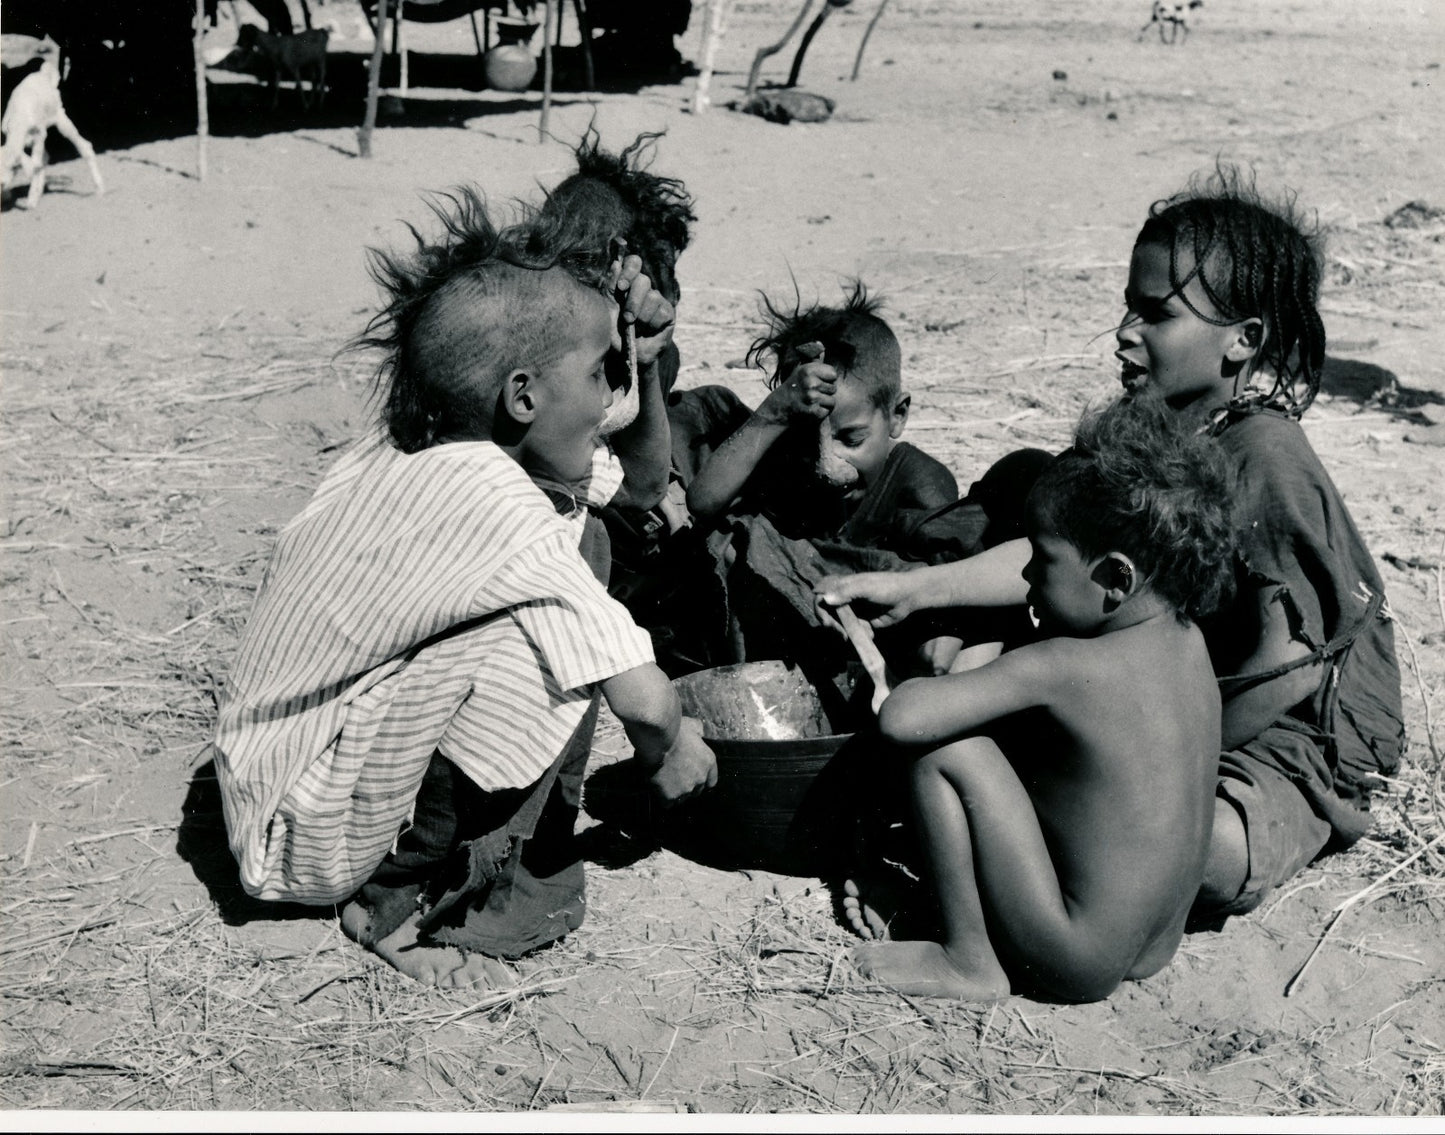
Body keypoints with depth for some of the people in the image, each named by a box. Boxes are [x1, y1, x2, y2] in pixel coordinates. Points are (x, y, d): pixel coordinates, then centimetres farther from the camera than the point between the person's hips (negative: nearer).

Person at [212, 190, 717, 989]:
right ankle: (406, 905, -4)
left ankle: (534, 863, 11)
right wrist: (663, 749, -6)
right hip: (307, 839, -9)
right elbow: (644, 698, -28)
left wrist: (641, 362, -4)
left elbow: (641, 483, 12)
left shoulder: (422, 447, -4)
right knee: (543, 653, -26)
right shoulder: (489, 502, -30)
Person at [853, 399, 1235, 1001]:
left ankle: (969, 962, 1)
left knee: (944, 753, -13)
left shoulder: (1057, 667, -23)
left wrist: (943, 682, -6)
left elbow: (901, 719, -28)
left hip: (1078, 966, -9)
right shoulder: (1187, 639, 0)